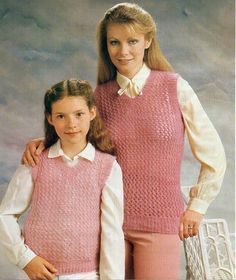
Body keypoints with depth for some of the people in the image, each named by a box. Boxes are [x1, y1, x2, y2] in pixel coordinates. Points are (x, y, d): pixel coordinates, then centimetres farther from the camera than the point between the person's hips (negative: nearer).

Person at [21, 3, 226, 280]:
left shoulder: (175, 88, -5)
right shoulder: (100, 96, 1)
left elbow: (213, 155, 2)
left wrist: (197, 206, 3)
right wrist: (41, 142, -5)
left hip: (159, 220, -2)